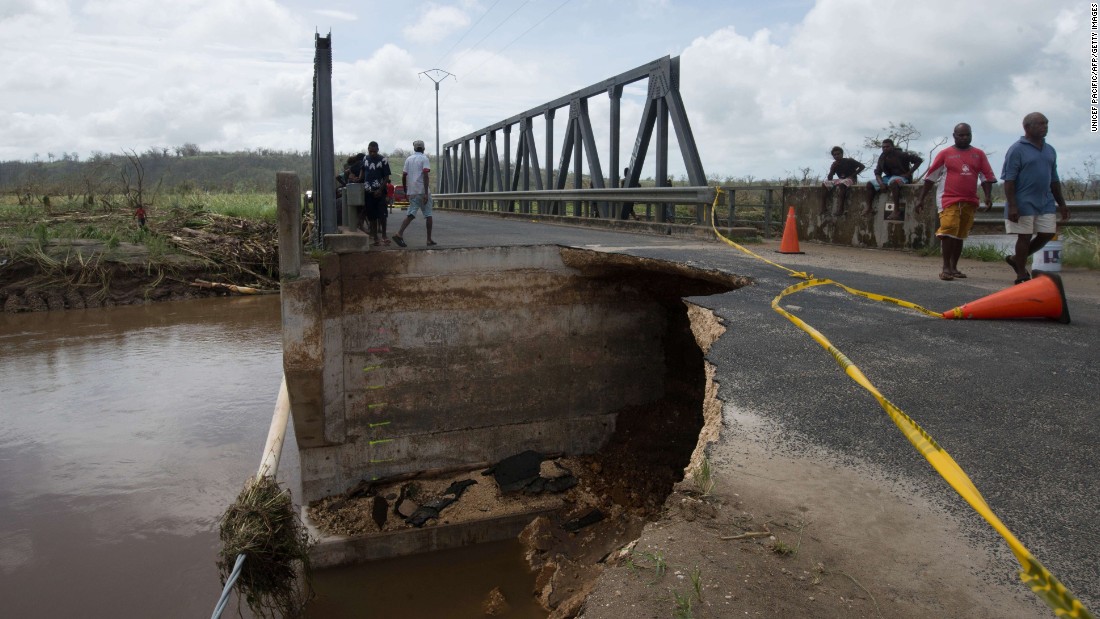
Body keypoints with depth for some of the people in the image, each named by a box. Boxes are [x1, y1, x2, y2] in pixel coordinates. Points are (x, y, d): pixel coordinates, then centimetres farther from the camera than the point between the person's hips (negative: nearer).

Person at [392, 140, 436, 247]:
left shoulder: (409, 159, 13)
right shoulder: (424, 158, -3)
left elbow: (404, 176, 10)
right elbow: (425, 175, -14)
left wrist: (405, 191, 20)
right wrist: (426, 193, -19)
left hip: (412, 192, 5)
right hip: (423, 191, -5)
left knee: (411, 215, 2)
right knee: (428, 215, 6)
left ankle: (399, 234, -18)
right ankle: (429, 239, 9)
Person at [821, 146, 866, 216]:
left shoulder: (849, 161, -9)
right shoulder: (834, 165, 4)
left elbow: (862, 166, -11)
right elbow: (829, 178, -2)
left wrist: (853, 175, -14)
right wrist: (833, 168, -15)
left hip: (850, 180, -6)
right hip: (840, 180, 6)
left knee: (841, 184, -40)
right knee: (825, 184, -14)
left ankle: (841, 209, -43)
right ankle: (823, 208, -21)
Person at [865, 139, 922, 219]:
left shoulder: (900, 154, -14)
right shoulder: (882, 157, 4)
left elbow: (919, 160, -13)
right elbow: (877, 173, 4)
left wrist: (908, 173, -18)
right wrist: (880, 182, -18)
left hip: (901, 177, -7)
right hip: (889, 177, 7)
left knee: (893, 182, -41)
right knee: (870, 184, -3)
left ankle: (897, 210, -41)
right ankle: (869, 208, -1)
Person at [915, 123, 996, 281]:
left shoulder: (979, 154, 11)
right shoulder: (945, 154, 3)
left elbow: (987, 177, 10)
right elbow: (931, 177, 3)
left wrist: (988, 197, -3)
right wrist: (921, 198, 0)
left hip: (970, 201, 4)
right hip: (949, 199, -4)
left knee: (960, 235, 9)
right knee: (948, 231, -16)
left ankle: (954, 267, 18)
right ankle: (946, 268, -11)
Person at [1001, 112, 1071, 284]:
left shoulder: (1050, 150, 15)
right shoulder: (1017, 149, -7)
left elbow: (1054, 179, 20)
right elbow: (1009, 180, -12)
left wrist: (1061, 203, 18)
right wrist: (1012, 206, -20)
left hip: (1045, 202, 7)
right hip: (1024, 203, -7)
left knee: (1047, 234, 5)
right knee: (1025, 237, -1)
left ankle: (1017, 259, 24)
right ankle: (1022, 276, 9)